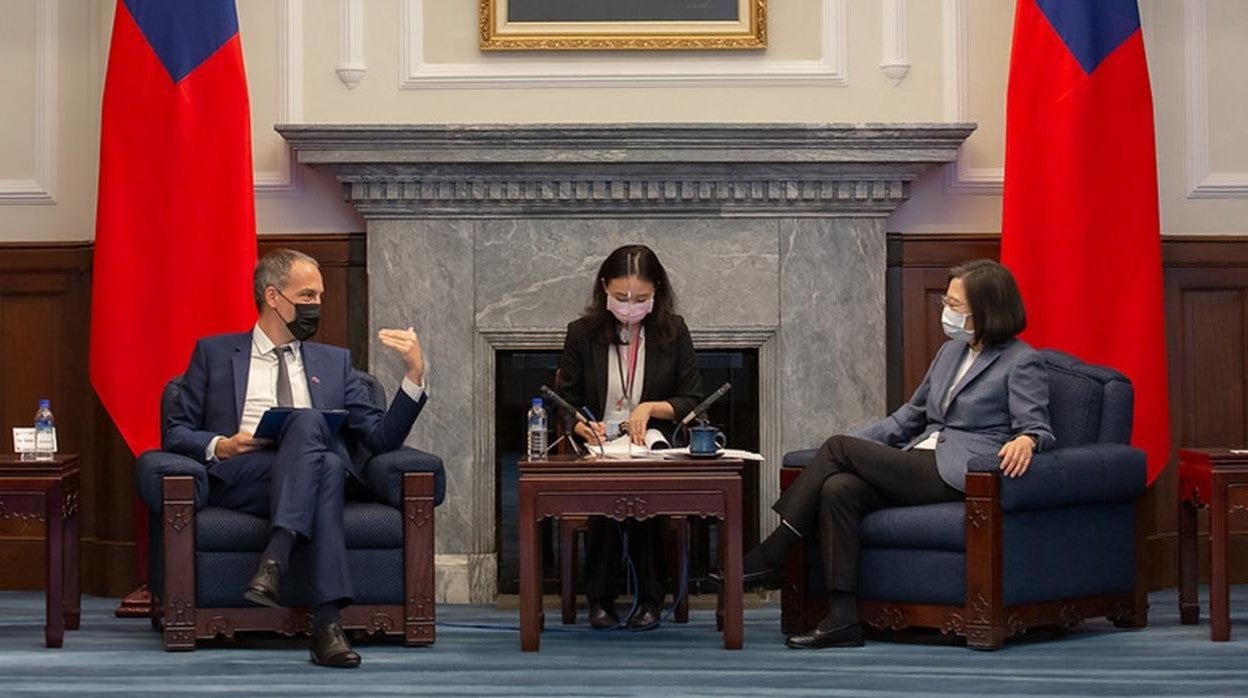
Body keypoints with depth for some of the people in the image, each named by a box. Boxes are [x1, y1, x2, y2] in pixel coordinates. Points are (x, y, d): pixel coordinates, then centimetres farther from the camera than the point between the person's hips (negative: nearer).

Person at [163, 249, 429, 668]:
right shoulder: (215, 353, 19)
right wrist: (219, 446, -7)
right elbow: (176, 433, 14)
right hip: (238, 481, -2)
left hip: (311, 482, 2)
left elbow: (382, 439, 16)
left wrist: (415, 374, 3)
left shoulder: (333, 362, 26)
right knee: (308, 422, -33)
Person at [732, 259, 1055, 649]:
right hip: (919, 465, 7)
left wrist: (1025, 441, -32)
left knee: (838, 447, -18)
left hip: (957, 473, -7)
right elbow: (911, 415, 28)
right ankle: (842, 620, -30)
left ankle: (770, 557, -12)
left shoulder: (1022, 363, 1)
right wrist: (852, 446, 17)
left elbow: (1037, 426, -7)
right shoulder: (951, 352, 24)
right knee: (838, 489, -25)